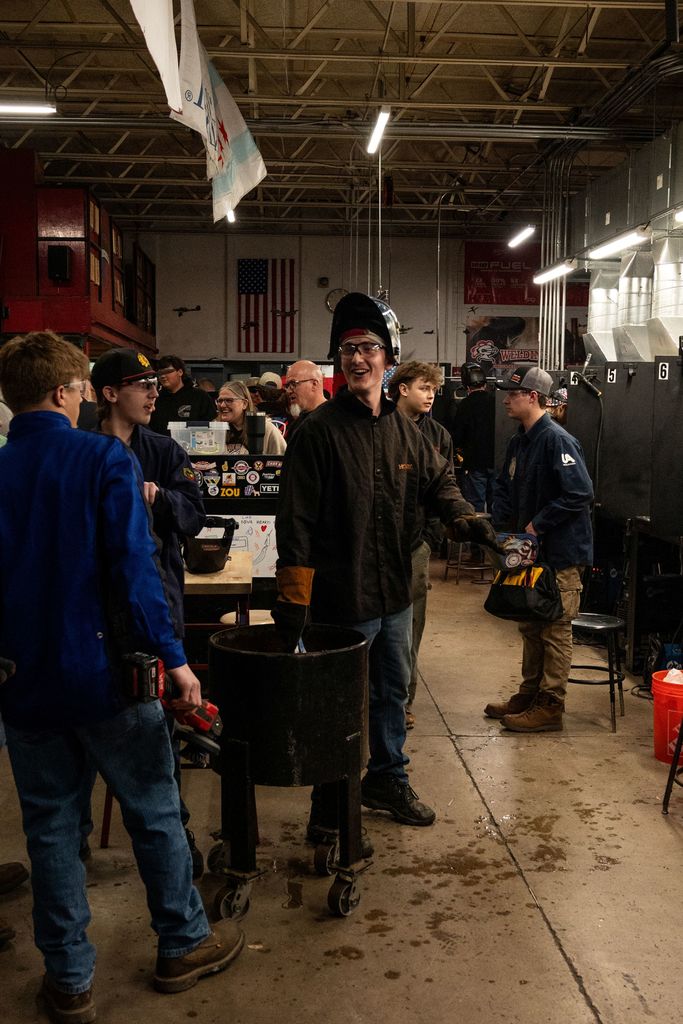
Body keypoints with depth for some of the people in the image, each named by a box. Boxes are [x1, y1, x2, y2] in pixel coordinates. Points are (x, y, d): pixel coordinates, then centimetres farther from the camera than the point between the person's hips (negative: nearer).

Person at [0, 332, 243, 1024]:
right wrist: (171, 655, -14)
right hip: (104, 675, -4)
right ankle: (182, 945, 29)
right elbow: (133, 568, -19)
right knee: (153, 814, 14)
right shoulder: (105, 460, -12)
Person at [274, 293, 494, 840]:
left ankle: (387, 779, 42)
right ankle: (331, 801, 24)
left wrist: (463, 515, -5)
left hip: (395, 593, 7)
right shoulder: (320, 430, -14)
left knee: (393, 691, 21)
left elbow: (438, 480, 18)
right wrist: (293, 599, -19)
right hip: (342, 598, -7)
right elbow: (296, 520, -16)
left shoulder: (403, 428, 6)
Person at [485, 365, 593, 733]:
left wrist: (538, 524, -19)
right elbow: (504, 488, 20)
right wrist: (503, 525, 4)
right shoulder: (519, 442, 10)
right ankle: (529, 695, 30)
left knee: (555, 631, 1)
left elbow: (580, 493, -25)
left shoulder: (557, 440, -18)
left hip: (561, 553, -9)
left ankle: (550, 707, 10)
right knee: (531, 627, 17)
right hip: (531, 550, 9)